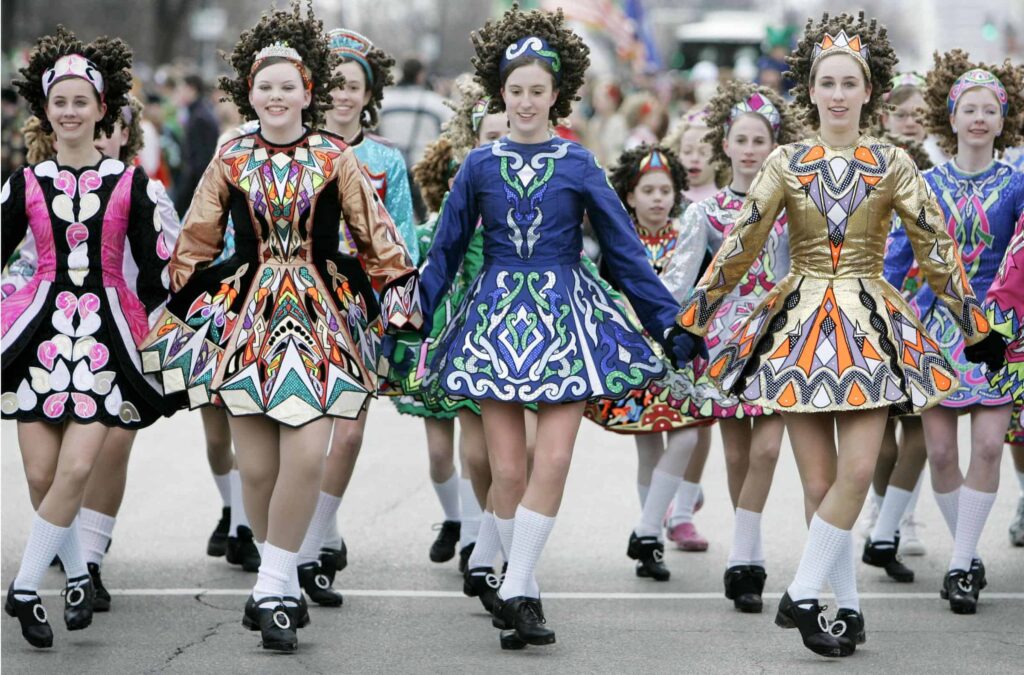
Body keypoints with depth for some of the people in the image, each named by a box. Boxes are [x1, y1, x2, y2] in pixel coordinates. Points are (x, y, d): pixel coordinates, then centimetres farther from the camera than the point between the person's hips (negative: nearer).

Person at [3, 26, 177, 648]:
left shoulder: (130, 184, 2)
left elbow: (157, 270, 7)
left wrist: (132, 316, 5)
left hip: (106, 334, -1)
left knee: (76, 469, -14)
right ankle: (79, 576, 21)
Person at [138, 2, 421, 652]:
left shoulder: (334, 158, 4)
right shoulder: (231, 160, 7)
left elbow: (376, 236, 9)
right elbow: (196, 243, 15)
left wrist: (402, 301, 6)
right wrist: (177, 310, 14)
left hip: (321, 317, -1)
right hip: (246, 317, 1)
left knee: (307, 454, -16)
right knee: (257, 467, -3)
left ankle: (273, 586, -3)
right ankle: (285, 586, 15)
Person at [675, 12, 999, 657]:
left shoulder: (892, 165, 1)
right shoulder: (786, 163, 2)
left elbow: (937, 247, 4)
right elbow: (740, 247, 4)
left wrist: (976, 324, 4)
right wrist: (690, 320, 2)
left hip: (870, 325, 0)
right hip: (800, 324, 1)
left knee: (857, 470, -13)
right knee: (818, 481, -1)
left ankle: (802, 597, -5)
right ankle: (848, 606, 10)